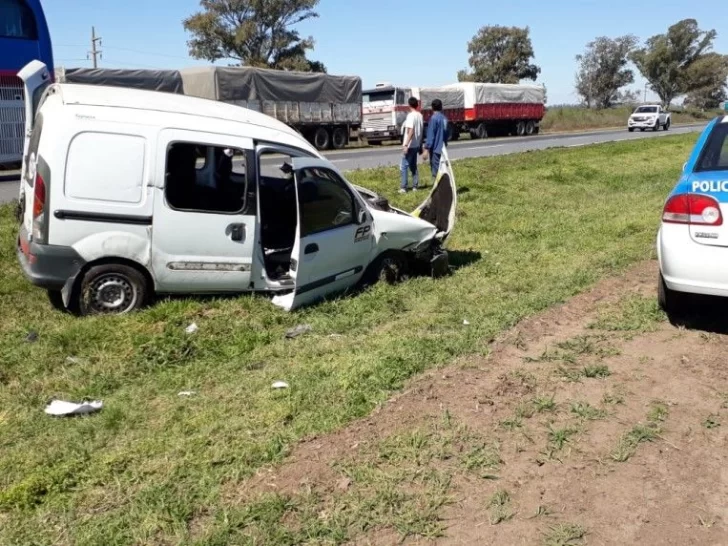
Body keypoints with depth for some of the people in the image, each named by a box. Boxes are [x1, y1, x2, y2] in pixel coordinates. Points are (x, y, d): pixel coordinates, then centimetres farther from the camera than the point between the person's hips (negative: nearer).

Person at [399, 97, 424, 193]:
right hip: (416, 145, 8)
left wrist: (406, 145, -24)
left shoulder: (411, 115, -15)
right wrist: (420, 145, 21)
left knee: (404, 166, -4)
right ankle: (415, 186, 15)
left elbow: (411, 131, -23)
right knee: (413, 166, 15)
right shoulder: (420, 116, 9)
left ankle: (403, 187, -6)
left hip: (410, 145, -8)